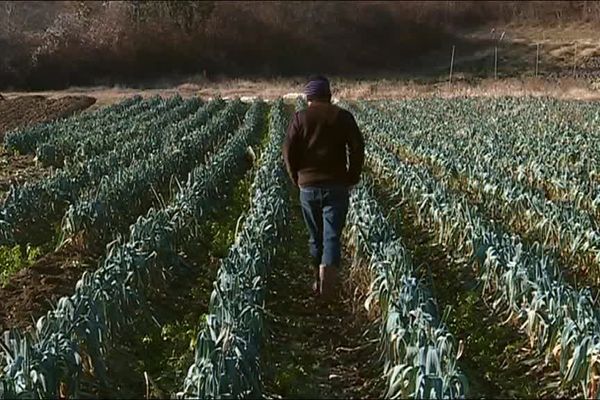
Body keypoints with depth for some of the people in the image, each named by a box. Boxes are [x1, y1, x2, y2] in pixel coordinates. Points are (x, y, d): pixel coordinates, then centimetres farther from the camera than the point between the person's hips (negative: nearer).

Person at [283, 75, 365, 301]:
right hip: (337, 185, -1)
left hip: (308, 186, 1)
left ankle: (318, 282, 26)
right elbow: (357, 148, -3)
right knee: (332, 236, -2)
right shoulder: (343, 117, 1)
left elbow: (288, 151, -5)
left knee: (315, 236, 15)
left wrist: (296, 178, 8)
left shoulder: (300, 118, 0)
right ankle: (328, 285, -20)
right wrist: (353, 178, 6)